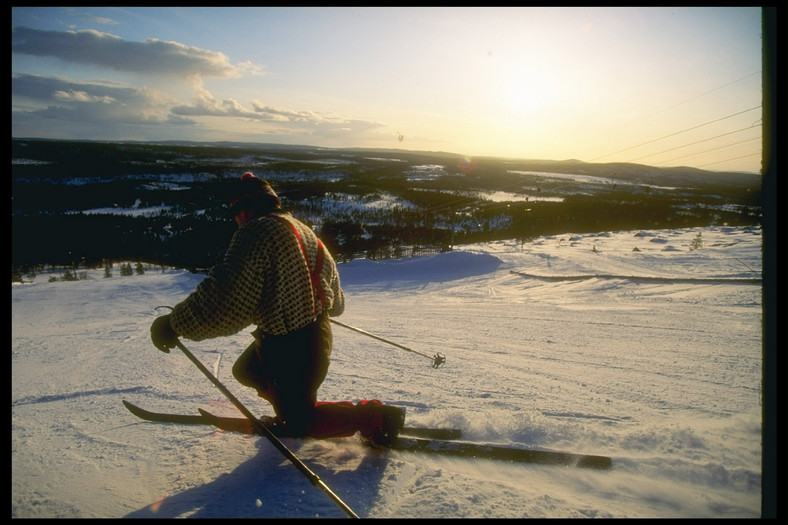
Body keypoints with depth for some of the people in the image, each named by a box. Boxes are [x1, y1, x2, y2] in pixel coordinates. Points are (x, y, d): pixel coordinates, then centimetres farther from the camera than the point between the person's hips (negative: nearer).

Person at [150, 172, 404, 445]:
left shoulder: (256, 231, -19)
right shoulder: (303, 230, 7)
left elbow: (225, 302, -28)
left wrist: (173, 324, -17)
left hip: (290, 347, -9)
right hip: (316, 333, 9)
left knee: (299, 420, 13)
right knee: (245, 370, 27)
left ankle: (375, 417, 8)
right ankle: (291, 411, 32)